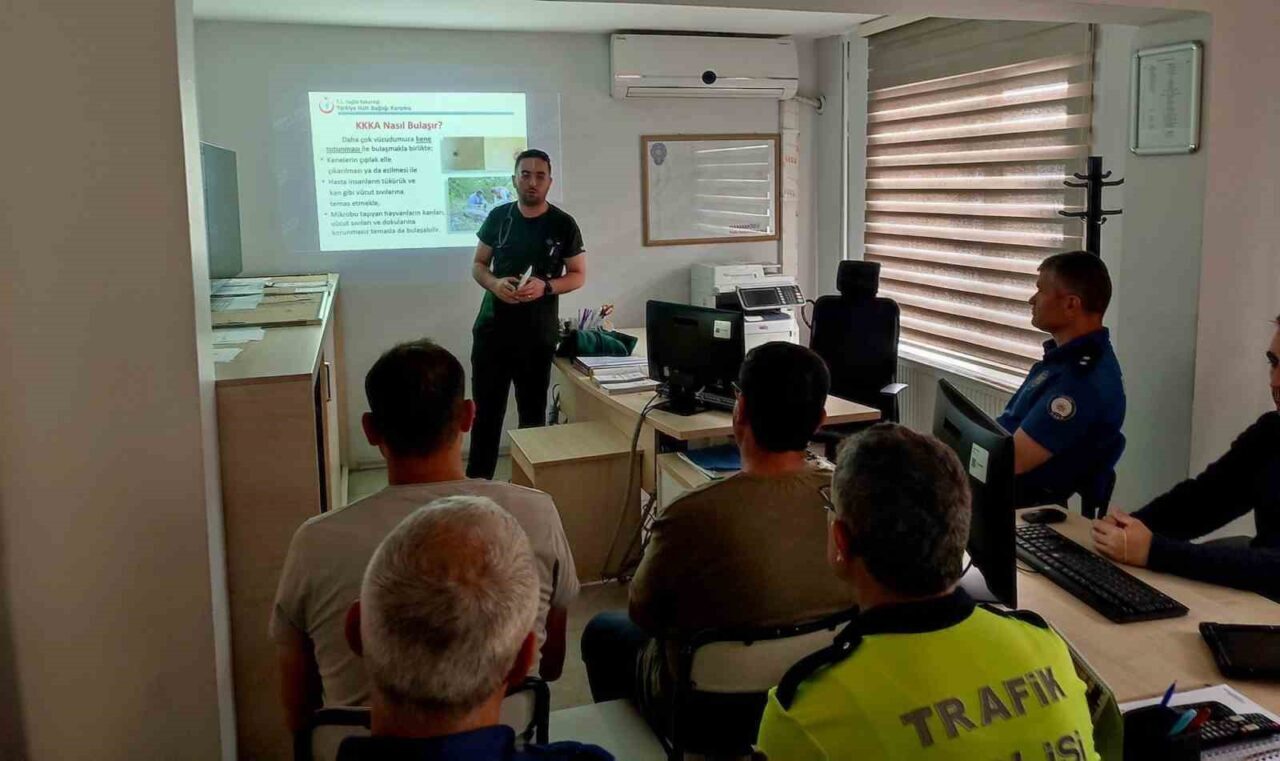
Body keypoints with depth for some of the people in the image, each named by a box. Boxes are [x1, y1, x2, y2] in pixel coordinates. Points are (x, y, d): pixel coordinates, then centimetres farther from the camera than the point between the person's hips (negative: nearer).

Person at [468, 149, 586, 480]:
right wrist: (494, 283, -12)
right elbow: (478, 264, 11)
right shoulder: (498, 217, 3)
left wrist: (545, 286, -17)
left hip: (538, 334, -1)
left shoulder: (563, 224, -3)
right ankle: (476, 482, 17)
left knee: (533, 413, 9)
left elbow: (578, 275, 2)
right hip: (492, 328, 2)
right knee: (486, 410, 6)